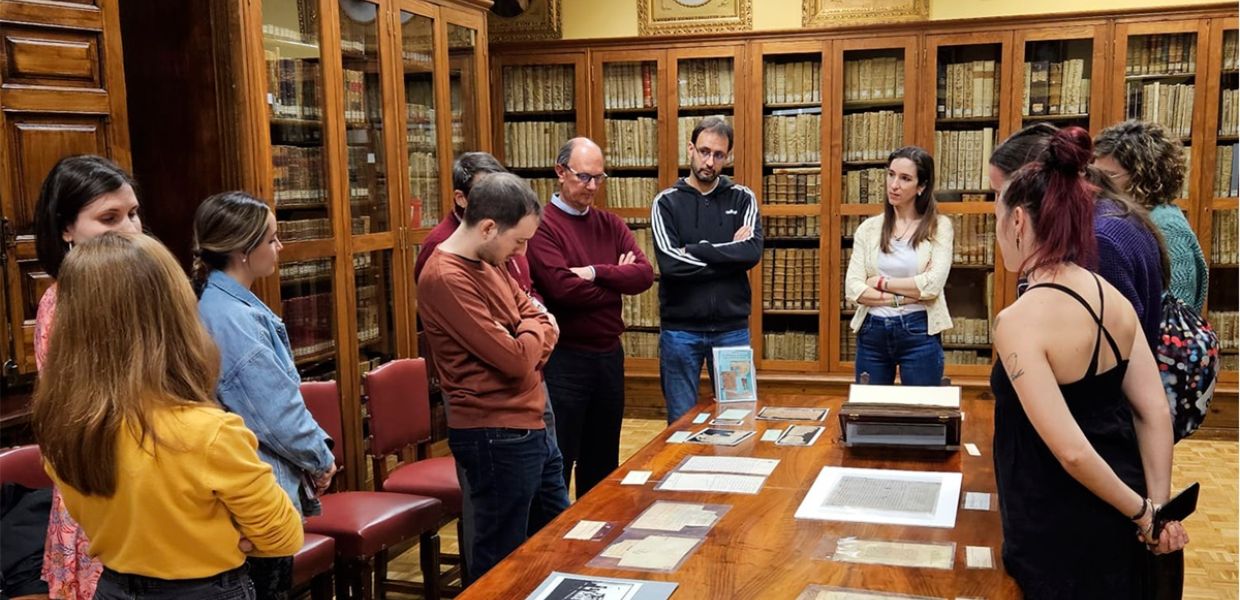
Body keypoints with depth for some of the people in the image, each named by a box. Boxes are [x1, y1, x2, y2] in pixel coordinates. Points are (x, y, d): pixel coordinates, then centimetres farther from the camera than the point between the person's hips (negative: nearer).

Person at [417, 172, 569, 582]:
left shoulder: (489, 262, 8)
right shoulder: (446, 279, -22)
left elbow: (544, 325, 10)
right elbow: (517, 359, -24)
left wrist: (522, 342, -12)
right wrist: (532, 327, -2)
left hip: (528, 425, 9)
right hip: (497, 436, -9)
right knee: (500, 559, 3)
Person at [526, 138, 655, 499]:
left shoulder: (610, 225, 10)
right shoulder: (542, 226, -11)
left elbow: (645, 274, -3)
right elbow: (563, 289, -22)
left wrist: (597, 273, -18)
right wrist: (617, 279, -8)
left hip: (609, 355, 7)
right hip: (564, 359, -7)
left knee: (602, 462, 18)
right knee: (557, 465, 4)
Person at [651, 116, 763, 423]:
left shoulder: (743, 199, 5)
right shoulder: (667, 202, 0)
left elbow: (753, 251, -12)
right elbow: (670, 263, -14)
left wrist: (696, 250, -13)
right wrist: (729, 254, -11)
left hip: (732, 328, 2)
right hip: (680, 329, -1)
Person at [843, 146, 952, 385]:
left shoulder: (939, 226, 0)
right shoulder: (868, 228, 6)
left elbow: (932, 284, -13)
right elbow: (853, 287, -4)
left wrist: (882, 282, -7)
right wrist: (902, 298, -13)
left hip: (919, 333, -2)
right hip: (872, 332, 3)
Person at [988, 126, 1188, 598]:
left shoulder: (1019, 320, -24)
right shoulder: (1115, 300, -1)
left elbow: (1070, 450, -26)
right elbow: (1154, 412, -1)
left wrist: (1141, 512, -12)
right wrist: (1157, 508, 0)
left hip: (1060, 530, -7)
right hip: (1118, 521, 7)